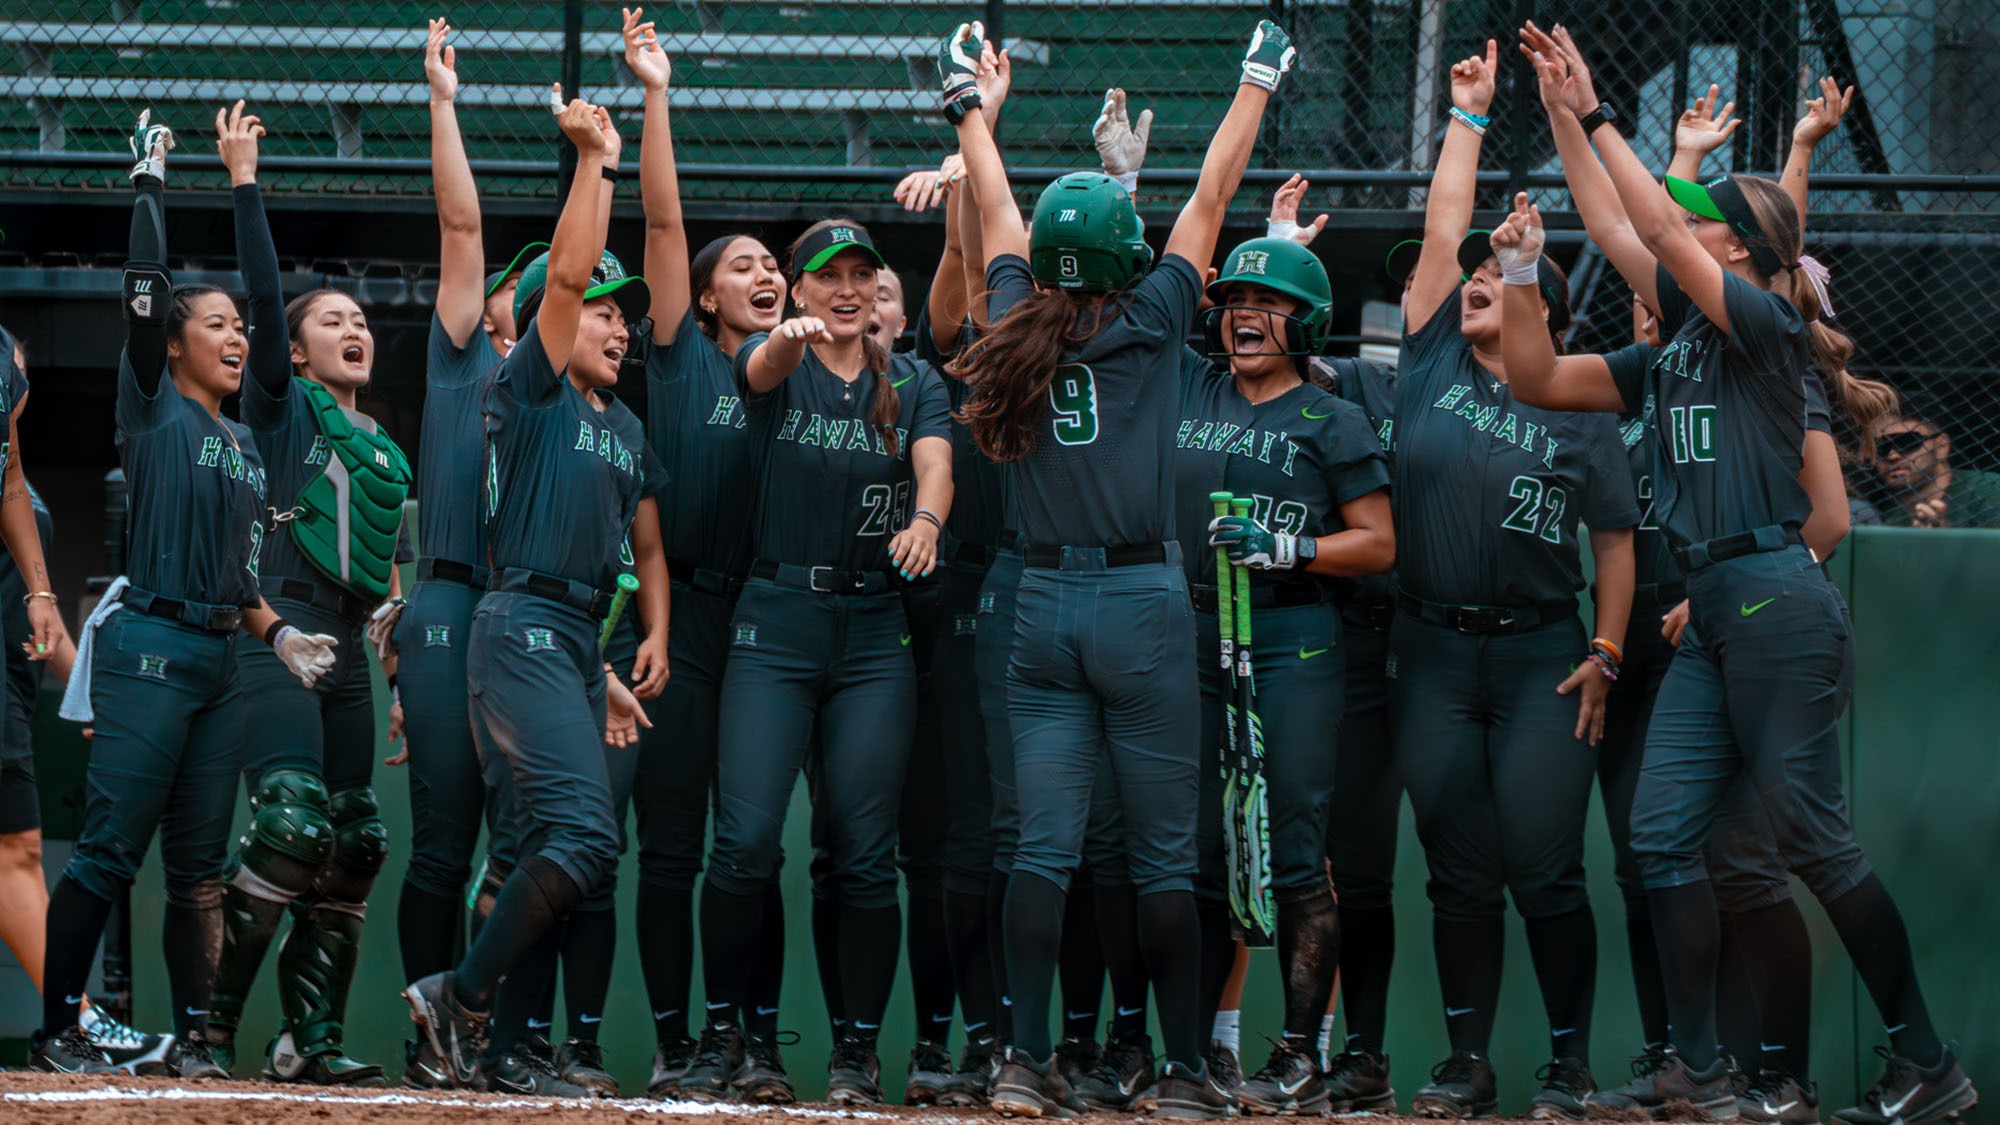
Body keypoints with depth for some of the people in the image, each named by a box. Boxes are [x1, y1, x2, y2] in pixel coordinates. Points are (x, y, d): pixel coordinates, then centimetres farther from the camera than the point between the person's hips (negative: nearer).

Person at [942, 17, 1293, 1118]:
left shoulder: (1015, 329, 4)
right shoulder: (1144, 328, -5)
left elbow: (996, 213, 19)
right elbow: (1208, 201, 4)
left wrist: (968, 104, 33)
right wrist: (1256, 85, 15)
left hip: (1043, 606, 4)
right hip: (1144, 607, -4)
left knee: (1043, 846, 1)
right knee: (1164, 855, 0)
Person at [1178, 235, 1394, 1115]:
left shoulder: (1332, 422, 1)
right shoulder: (1187, 389, 12)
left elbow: (1379, 545, -2)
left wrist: (1287, 547, -14)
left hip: (1293, 643, -4)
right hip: (1193, 637, 4)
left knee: (1292, 856, -7)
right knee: (1200, 849, 6)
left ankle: (1300, 1061, -6)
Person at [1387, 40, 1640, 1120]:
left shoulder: (1578, 413, 3)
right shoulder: (1433, 366, 9)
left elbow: (1614, 538, 4)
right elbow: (1443, 228, 8)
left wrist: (1606, 653, -5)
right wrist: (1469, 115, 14)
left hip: (1541, 657, -3)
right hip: (1434, 655, 3)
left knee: (1546, 870, -5)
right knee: (1459, 871, 4)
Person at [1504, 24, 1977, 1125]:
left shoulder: (1766, 326, -5)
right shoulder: (1675, 355, 17)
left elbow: (1658, 233, -14)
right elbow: (1540, 378, 21)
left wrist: (1596, 118, -8)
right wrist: (1523, 269, 10)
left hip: (1778, 600, -9)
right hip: (1711, 613, 9)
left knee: (1810, 834, -7)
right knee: (1664, 835, 1)